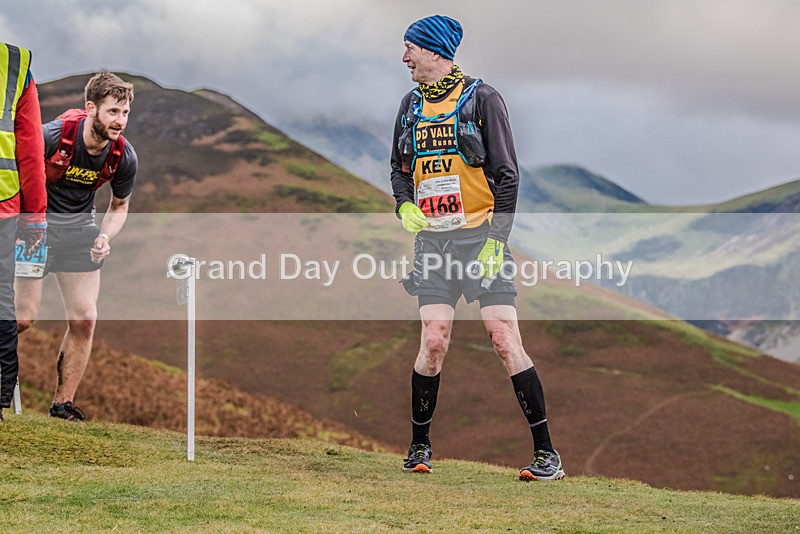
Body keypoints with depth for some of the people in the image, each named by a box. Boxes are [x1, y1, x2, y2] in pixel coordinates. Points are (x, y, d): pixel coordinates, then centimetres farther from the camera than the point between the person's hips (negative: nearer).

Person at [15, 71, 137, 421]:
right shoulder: (52, 136, -25)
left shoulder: (124, 157, -12)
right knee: (24, 317, -11)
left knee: (84, 317, -4)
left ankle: (63, 403, 9)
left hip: (78, 225, 4)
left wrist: (104, 237, -12)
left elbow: (119, 206, 6)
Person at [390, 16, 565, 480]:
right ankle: (420, 446, 11)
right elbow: (400, 167, 24)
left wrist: (497, 239, -11)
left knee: (506, 341, -10)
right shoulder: (411, 106, 14)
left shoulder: (482, 99, -2)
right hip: (432, 239, 4)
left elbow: (506, 174, -4)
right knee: (434, 343, -7)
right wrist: (405, 206, 3)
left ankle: (547, 454, -7)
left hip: (481, 234, -4)